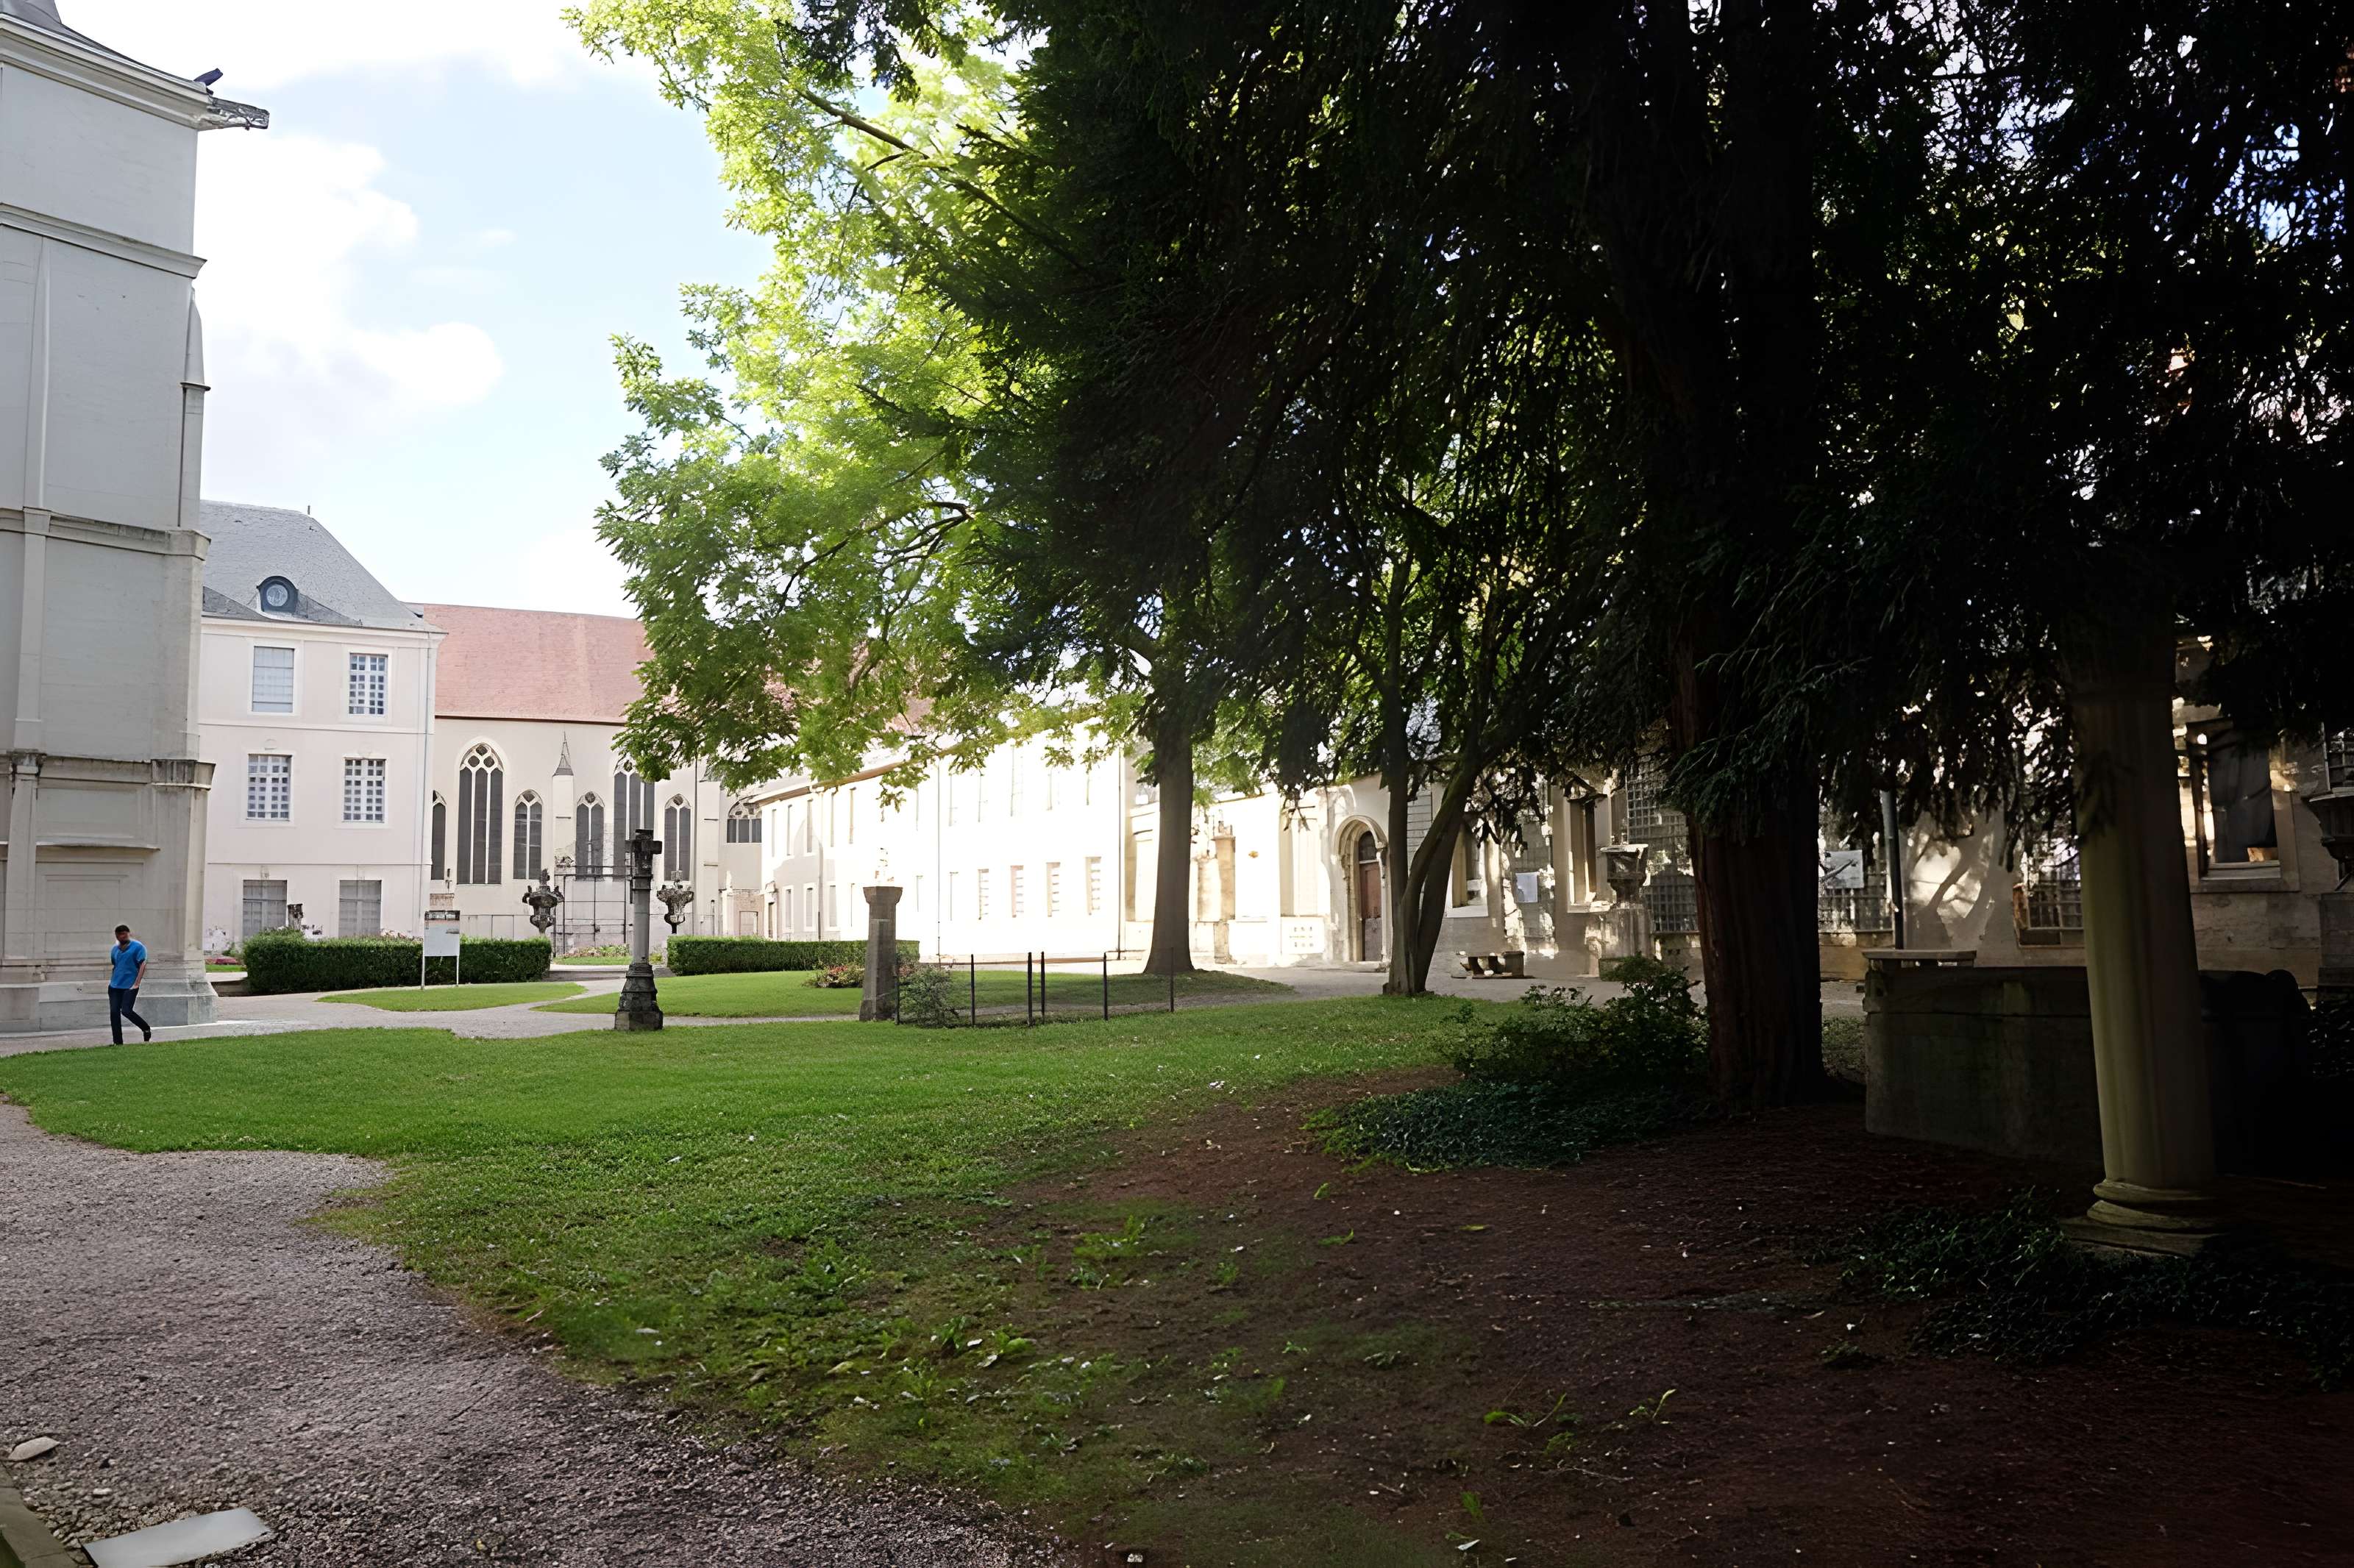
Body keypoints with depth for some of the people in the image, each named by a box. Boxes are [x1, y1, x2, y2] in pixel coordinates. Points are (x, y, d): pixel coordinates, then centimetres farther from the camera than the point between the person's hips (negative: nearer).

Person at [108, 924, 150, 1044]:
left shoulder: (138, 947, -3)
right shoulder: (115, 949, 14)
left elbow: (143, 964, -9)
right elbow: (113, 966, 25)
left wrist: (136, 983, -15)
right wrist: (110, 981, 14)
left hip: (130, 986, -6)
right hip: (115, 986, 6)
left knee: (126, 1011, -17)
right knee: (114, 1012, -2)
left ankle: (146, 1029, 6)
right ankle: (118, 1043, 3)